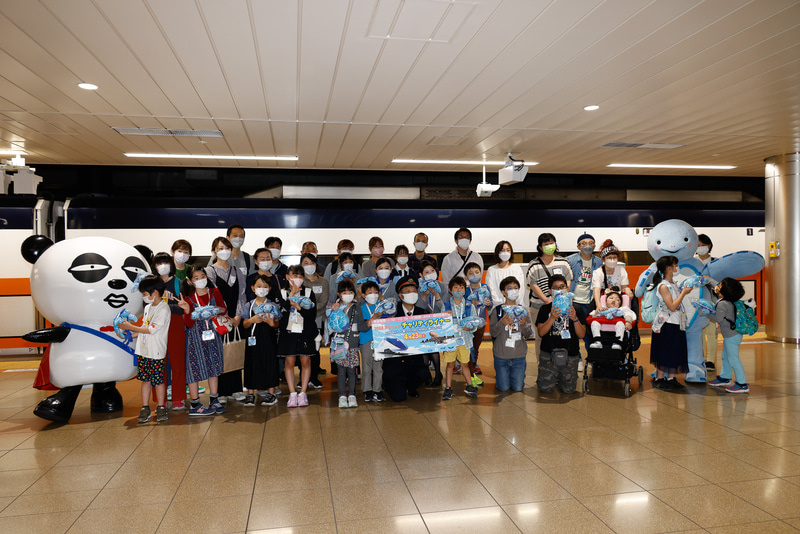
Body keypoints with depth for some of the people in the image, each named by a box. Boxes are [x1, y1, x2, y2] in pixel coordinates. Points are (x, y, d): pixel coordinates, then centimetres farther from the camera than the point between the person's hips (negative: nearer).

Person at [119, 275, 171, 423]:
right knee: (145, 378, 9)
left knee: (158, 379, 0)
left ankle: (161, 407, 14)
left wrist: (130, 327, -12)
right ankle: (145, 408, 16)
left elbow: (152, 329, -18)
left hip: (156, 352, -7)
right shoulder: (148, 307, 13)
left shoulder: (163, 309, -14)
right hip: (143, 350, 7)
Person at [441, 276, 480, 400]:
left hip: (465, 339, 1)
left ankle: (469, 386, 24)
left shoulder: (469, 306, 3)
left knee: (465, 363, 10)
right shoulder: (446, 306, -1)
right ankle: (448, 388, 14)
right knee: (450, 364, 5)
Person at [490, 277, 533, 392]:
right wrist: (501, 323, -22)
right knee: (503, 387, 5)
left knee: (518, 387, 6)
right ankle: (500, 375, 35)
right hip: (501, 355, -1)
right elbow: (493, 333, -5)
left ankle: (519, 374, 37)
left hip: (519, 355, 2)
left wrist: (524, 325, -18)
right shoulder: (497, 310, -4)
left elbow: (528, 335, 2)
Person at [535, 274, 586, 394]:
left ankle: (560, 378, 30)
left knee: (568, 389, -3)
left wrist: (575, 319, -17)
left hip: (570, 355, 1)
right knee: (546, 388, -7)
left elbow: (581, 335, -1)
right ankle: (553, 377, 27)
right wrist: (552, 318, -20)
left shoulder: (575, 309, 5)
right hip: (549, 354, -1)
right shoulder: (545, 309, 3)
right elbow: (541, 332, -6)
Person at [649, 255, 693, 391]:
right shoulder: (663, 286, -15)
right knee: (664, 353, -2)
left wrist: (684, 291, 9)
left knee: (676, 352, 10)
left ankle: (671, 378, 18)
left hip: (677, 324, 9)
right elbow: (672, 306, -20)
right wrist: (683, 293, -15)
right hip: (666, 325, -9)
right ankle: (659, 379, 7)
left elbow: (677, 304, 17)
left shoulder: (673, 284, 12)